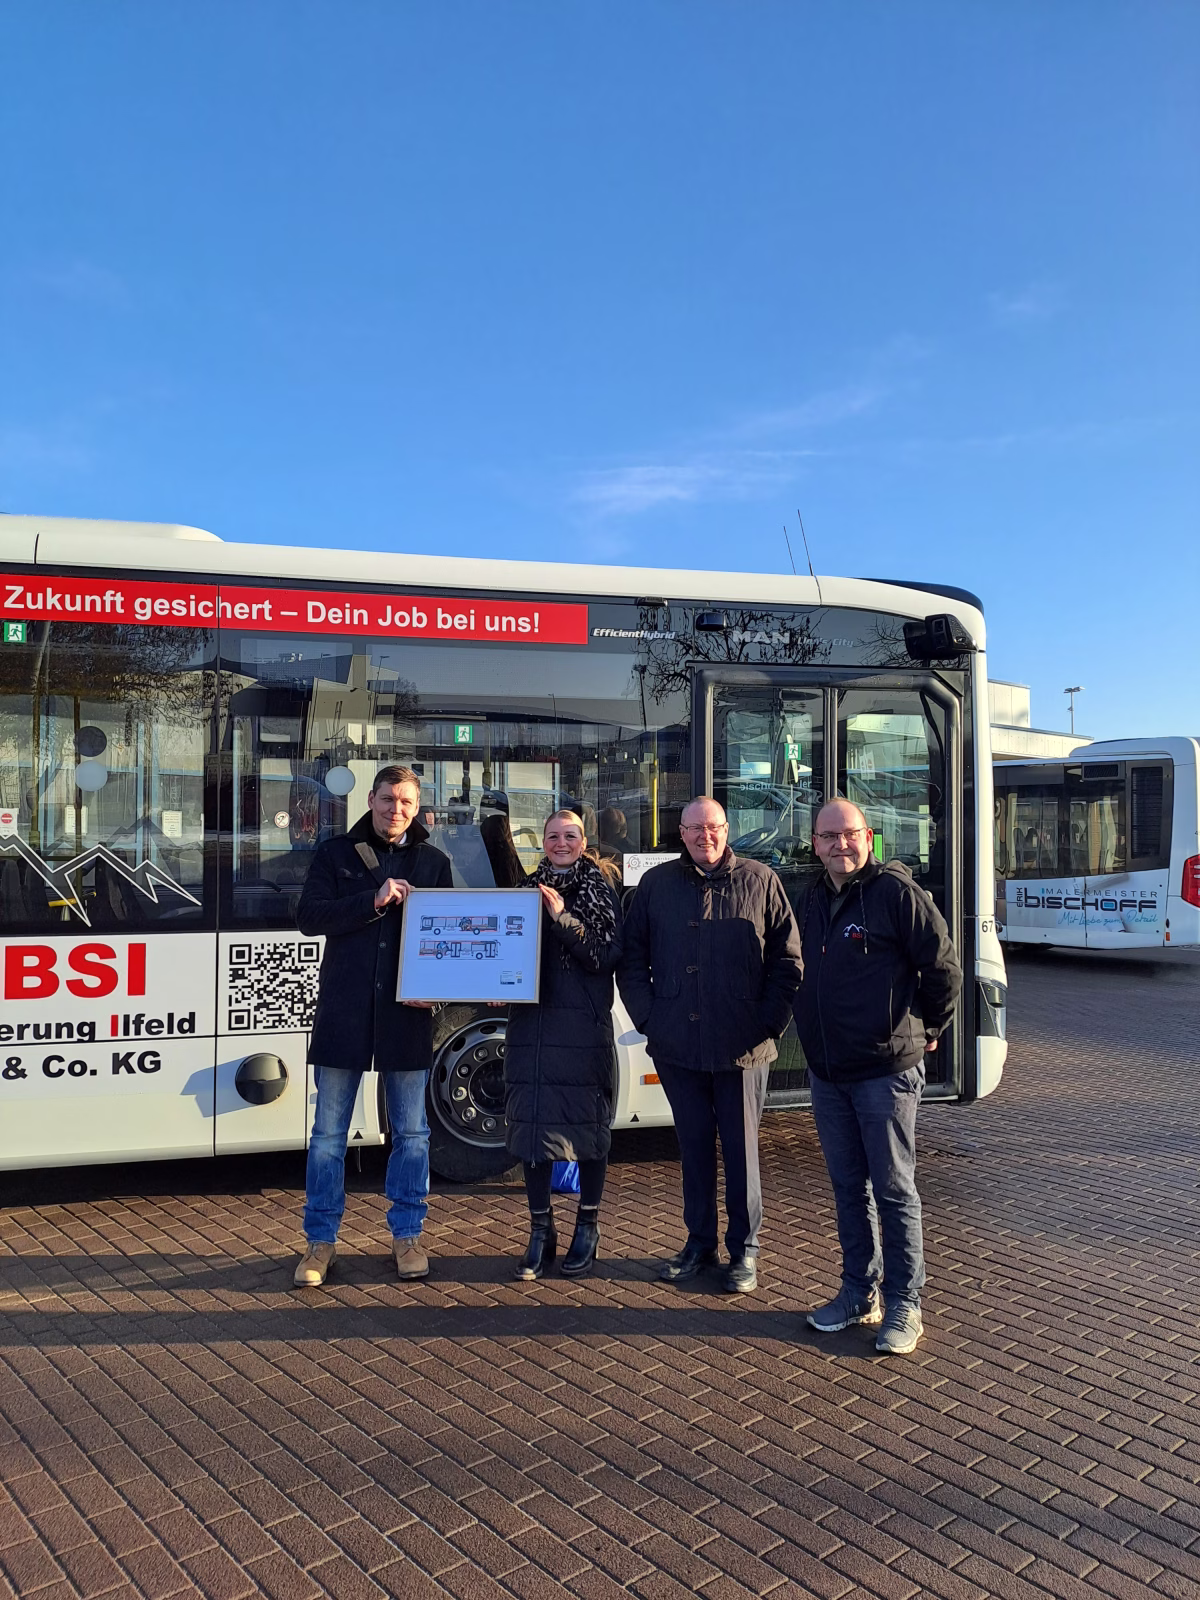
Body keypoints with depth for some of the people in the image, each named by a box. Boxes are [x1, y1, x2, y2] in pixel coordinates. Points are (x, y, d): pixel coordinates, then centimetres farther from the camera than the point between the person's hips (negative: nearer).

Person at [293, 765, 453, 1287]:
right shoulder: (336, 853, 5)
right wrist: (373, 901, -17)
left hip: (408, 1013, 1)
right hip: (344, 1010, -1)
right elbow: (308, 916, -6)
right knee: (329, 1132, 6)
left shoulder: (433, 863, 9)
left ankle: (406, 1235, 23)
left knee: (411, 1131, 9)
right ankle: (321, 1239, 19)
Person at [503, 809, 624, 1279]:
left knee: (589, 1126, 5)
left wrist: (563, 918, -17)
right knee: (533, 1124, 5)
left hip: (585, 1028, -3)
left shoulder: (601, 892, 2)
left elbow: (606, 957, -8)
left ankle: (587, 1229, 21)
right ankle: (540, 1233, 17)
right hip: (531, 1025, 3)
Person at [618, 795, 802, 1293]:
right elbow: (632, 958, 10)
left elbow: (788, 958, 3)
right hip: (677, 1046, 2)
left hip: (741, 1047, -2)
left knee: (741, 1149, 6)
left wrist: (770, 1022, -4)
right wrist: (648, 1016, 1)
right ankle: (699, 1243, 27)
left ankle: (745, 1251, 20)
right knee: (694, 1148, 13)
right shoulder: (656, 884, 7)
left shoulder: (759, 881, 2)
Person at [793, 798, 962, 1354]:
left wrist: (926, 1031, 0)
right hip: (827, 1073, 7)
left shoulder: (897, 893, -12)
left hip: (886, 1072, -6)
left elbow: (943, 969, -9)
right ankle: (859, 1293, 27)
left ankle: (904, 1307, 14)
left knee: (894, 1190, 3)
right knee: (849, 1187, 14)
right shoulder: (814, 900, 10)